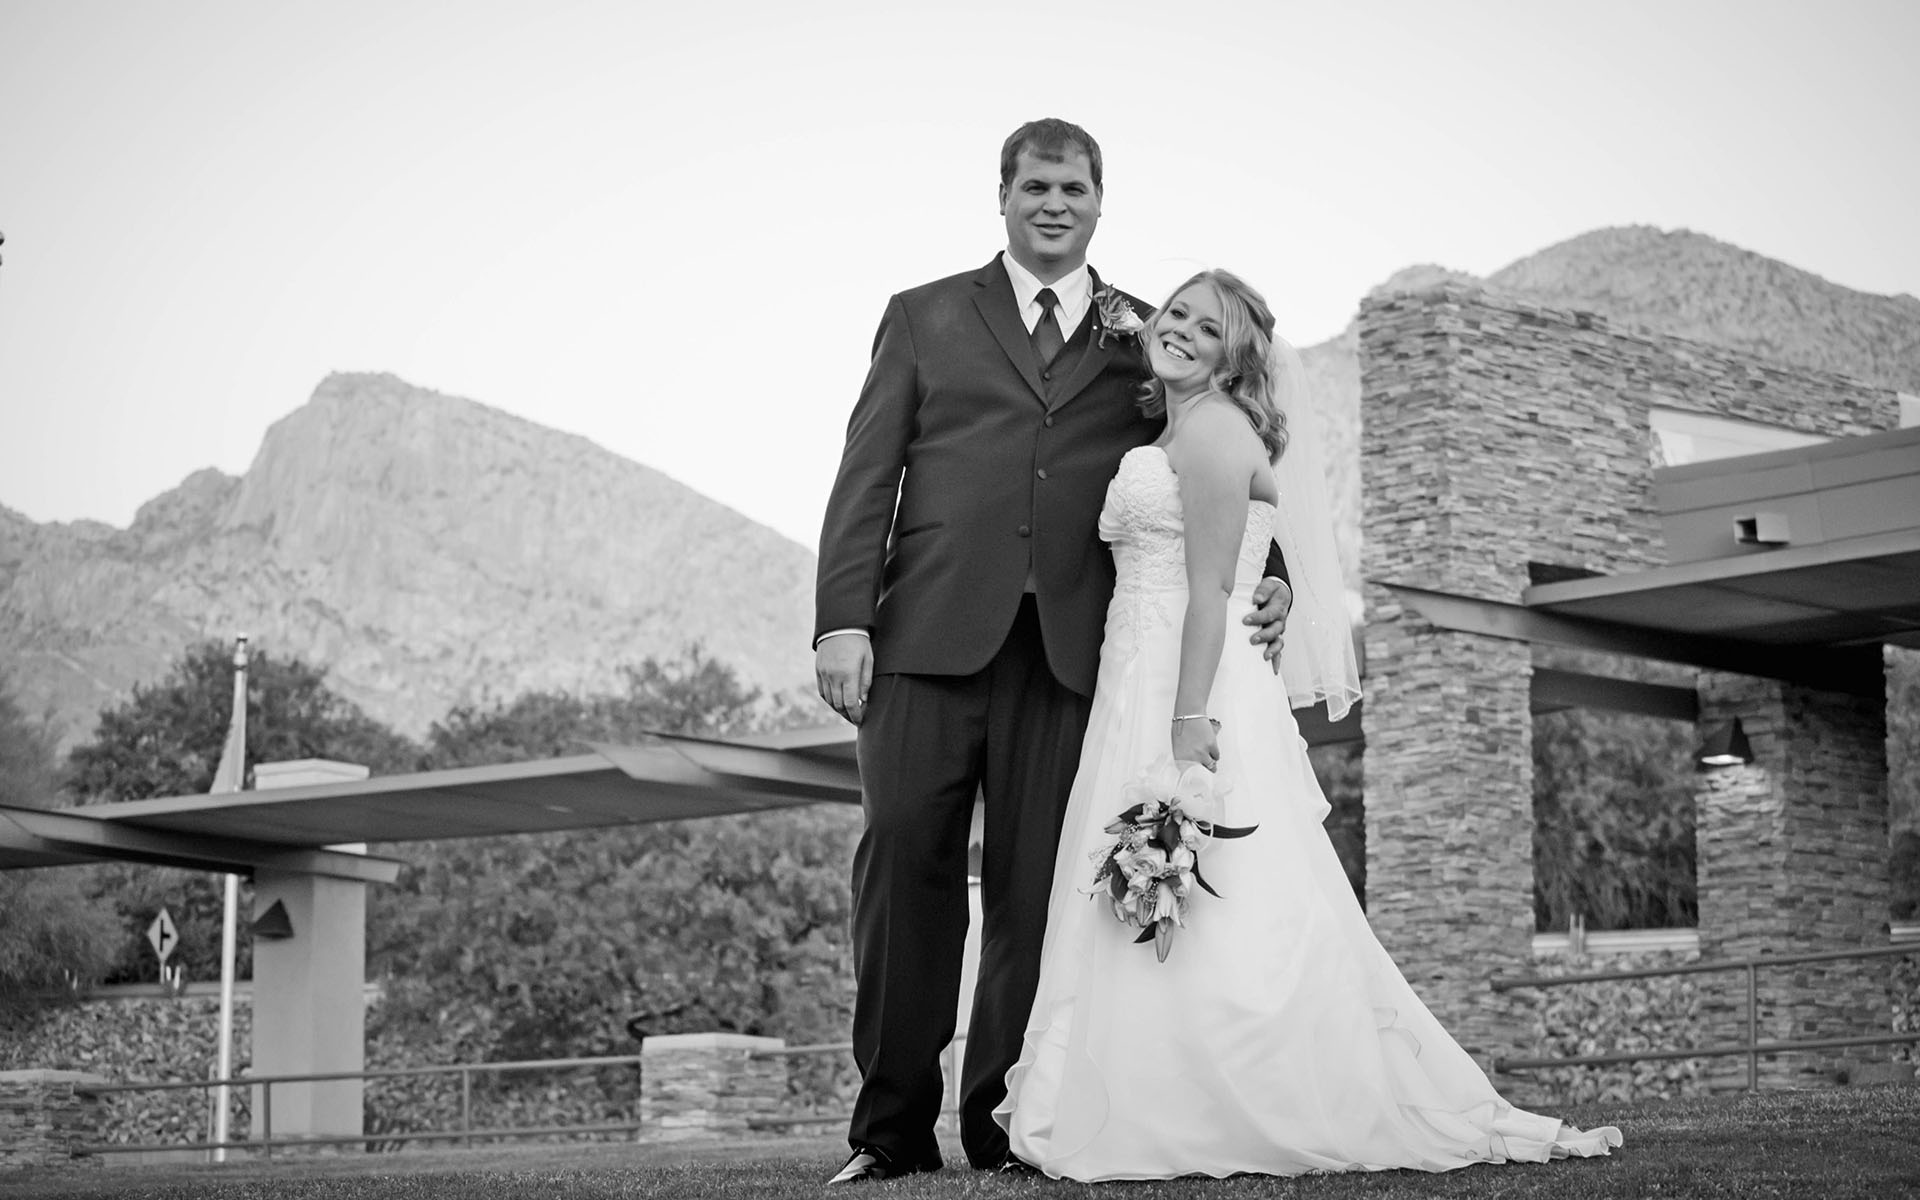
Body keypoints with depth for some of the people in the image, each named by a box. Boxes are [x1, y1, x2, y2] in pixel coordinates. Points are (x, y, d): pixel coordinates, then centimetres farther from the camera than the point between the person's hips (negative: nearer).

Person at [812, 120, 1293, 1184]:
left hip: (1069, 649, 1)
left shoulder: (1147, 339, 18)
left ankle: (1005, 1126, 5)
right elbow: (867, 476, 7)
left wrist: (1267, 580, 0)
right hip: (934, 632, -1)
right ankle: (892, 1127, -1)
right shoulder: (926, 318, 15)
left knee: (1035, 891, -2)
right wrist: (843, 617, -4)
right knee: (903, 865, -6)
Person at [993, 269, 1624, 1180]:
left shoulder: (1210, 425, -7)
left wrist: (1190, 727, -22)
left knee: (1214, 928, -11)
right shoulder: (1168, 438, 23)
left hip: (1185, 695, -10)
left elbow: (1211, 587, -15)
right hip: (1141, 695, 10)